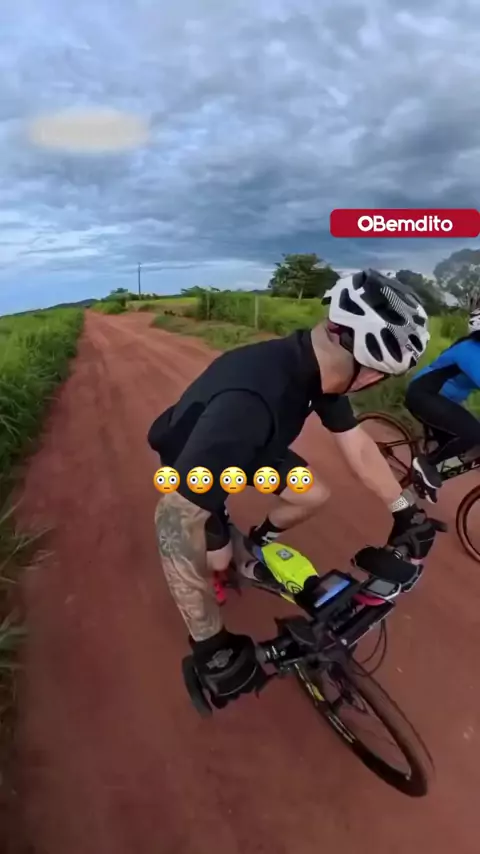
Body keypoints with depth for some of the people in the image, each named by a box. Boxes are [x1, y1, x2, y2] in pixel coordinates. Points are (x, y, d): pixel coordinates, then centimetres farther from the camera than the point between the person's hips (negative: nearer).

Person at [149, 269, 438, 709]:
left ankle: (261, 540, 27)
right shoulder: (252, 397, -49)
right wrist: (212, 646, -44)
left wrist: (405, 511, -3)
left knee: (314, 496, -2)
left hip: (250, 443, 6)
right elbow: (174, 517, -49)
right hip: (193, 456, -5)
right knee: (218, 559, -9)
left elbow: (357, 444, -8)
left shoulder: (316, 365, -21)